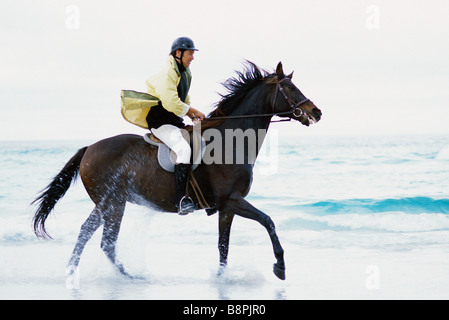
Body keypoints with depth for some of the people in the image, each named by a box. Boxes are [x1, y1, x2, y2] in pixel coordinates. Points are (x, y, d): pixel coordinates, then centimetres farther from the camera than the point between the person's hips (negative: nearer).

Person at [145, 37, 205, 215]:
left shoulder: (184, 73, 15)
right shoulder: (167, 74, -16)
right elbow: (171, 103, -25)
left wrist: (193, 116, 6)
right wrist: (193, 112, -14)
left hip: (175, 120, 10)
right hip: (160, 121, -10)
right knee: (184, 148, -31)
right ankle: (181, 200, -36)